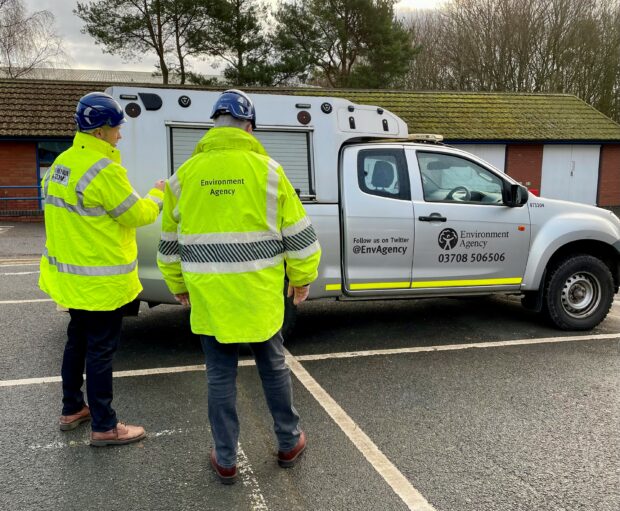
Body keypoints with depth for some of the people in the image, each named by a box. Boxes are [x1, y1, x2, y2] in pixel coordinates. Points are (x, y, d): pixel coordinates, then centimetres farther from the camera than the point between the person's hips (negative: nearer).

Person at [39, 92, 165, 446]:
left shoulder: (62, 162, 8)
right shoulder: (104, 169, -22)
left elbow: (62, 205, 13)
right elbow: (136, 214, -15)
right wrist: (158, 195, 2)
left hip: (71, 276, 9)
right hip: (100, 281, -9)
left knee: (78, 341, 21)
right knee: (101, 350, 1)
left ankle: (72, 409, 35)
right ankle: (104, 427, 13)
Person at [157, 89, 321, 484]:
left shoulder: (186, 173, 1)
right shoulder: (266, 169, -6)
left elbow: (170, 240, 10)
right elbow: (298, 232, -3)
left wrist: (178, 285, 22)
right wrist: (302, 277, 10)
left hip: (209, 296, 1)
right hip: (259, 293, -1)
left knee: (221, 375, 12)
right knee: (273, 367, 17)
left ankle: (226, 460, 23)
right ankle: (289, 443, 32)